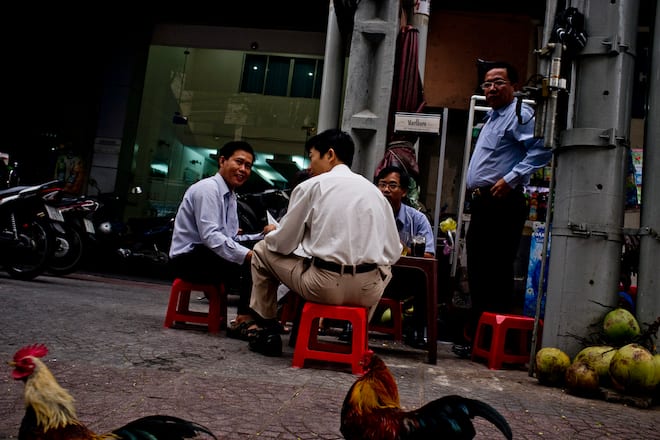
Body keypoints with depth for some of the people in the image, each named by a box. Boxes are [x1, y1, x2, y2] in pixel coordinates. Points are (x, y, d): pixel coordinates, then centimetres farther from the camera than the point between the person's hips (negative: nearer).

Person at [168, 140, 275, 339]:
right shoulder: (207, 188, -13)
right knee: (252, 260, -26)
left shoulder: (230, 196, 16)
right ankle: (243, 321, -23)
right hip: (188, 258, -9)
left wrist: (262, 235, -3)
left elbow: (232, 239, 12)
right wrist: (247, 254, -33)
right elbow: (210, 236, -25)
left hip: (205, 254, 9)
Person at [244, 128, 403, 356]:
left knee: (263, 251, 20)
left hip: (324, 286, -4)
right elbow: (393, 252, 12)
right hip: (369, 291, 4)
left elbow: (283, 243, 4)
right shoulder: (375, 190, 12)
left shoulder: (311, 186, 1)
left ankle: (264, 330, 25)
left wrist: (271, 234, 27)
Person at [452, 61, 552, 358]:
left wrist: (510, 180, -23)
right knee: (478, 272, 13)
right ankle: (474, 336, 22)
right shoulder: (492, 117, 23)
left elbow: (540, 152, -22)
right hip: (481, 205, 10)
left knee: (497, 273, -7)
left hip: (502, 204, -10)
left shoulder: (520, 114, -7)